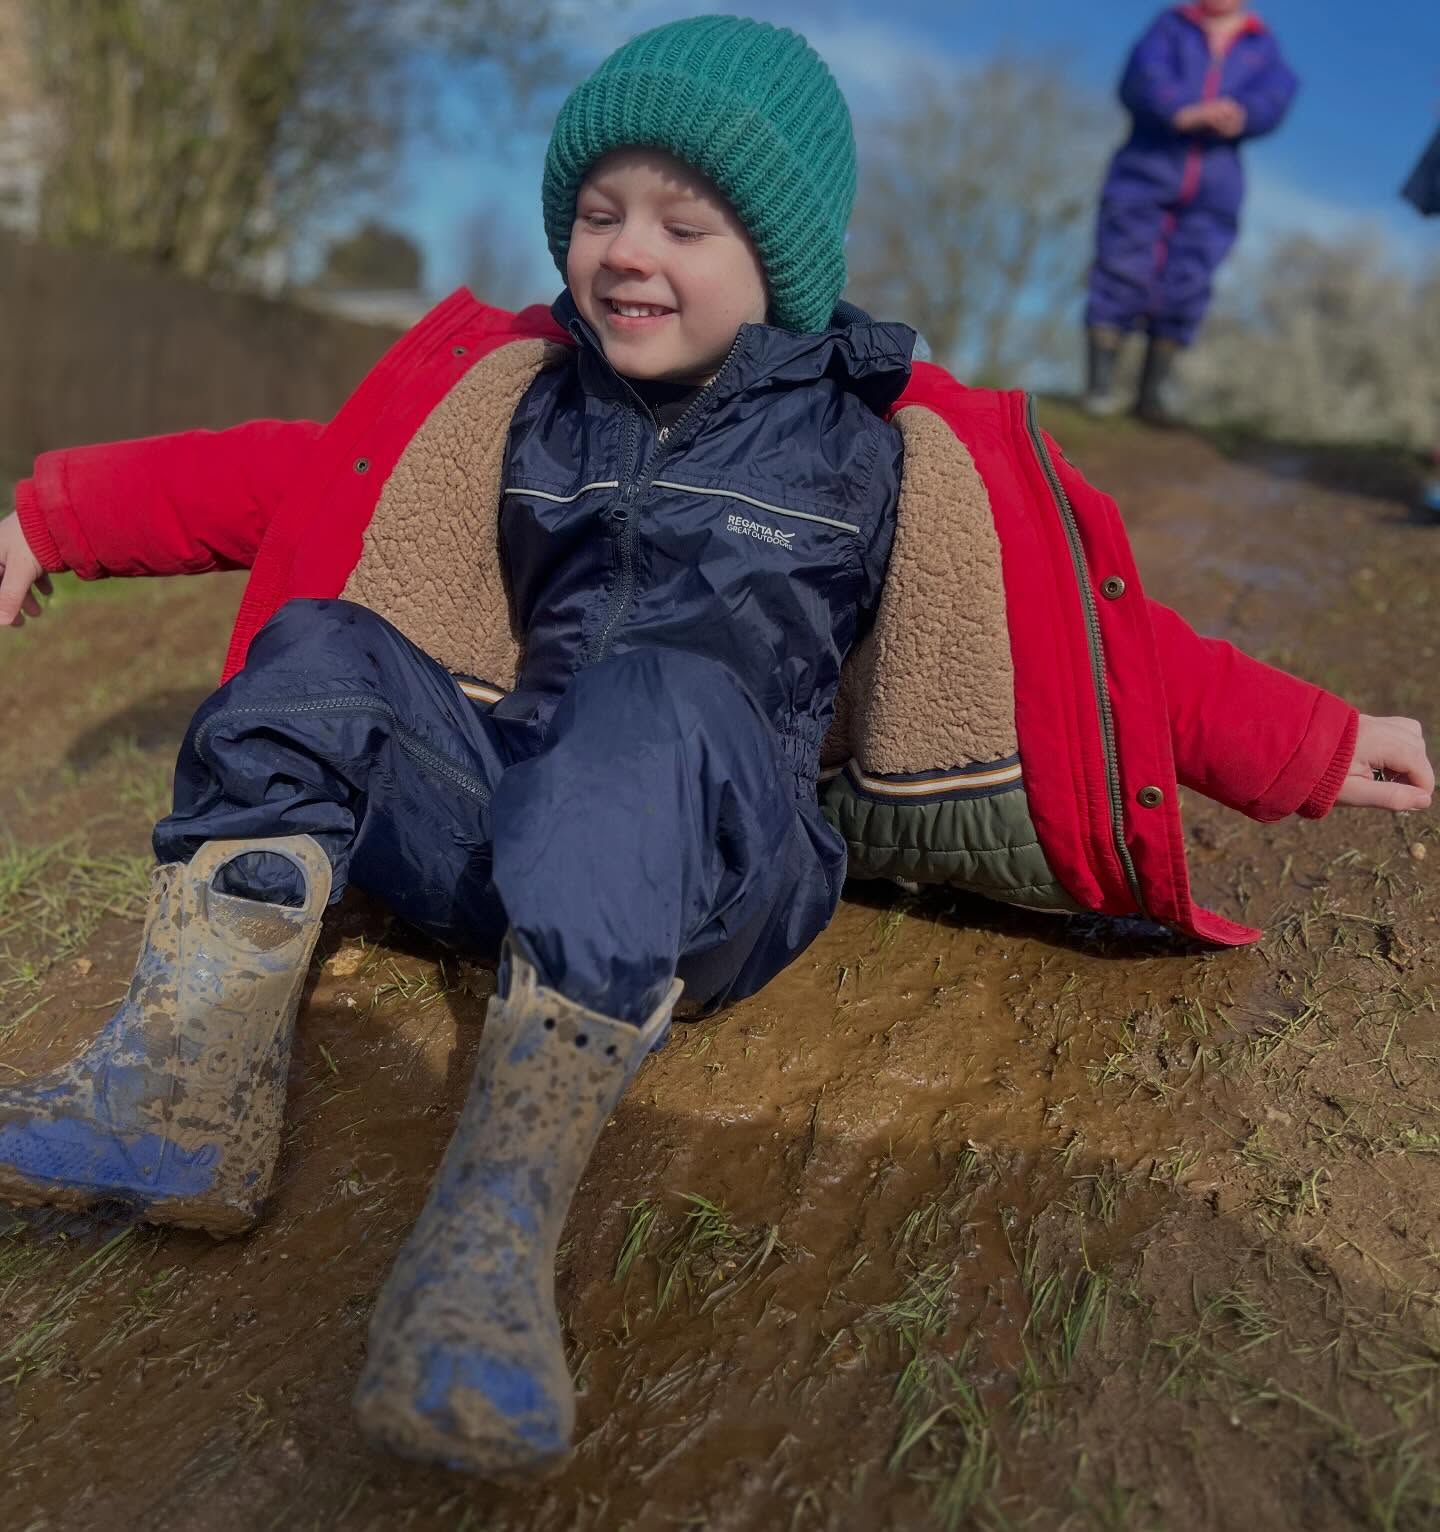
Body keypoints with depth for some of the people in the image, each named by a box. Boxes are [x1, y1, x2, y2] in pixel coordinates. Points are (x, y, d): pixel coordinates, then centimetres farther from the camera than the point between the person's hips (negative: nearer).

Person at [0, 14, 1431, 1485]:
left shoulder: (889, 444, 5)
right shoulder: (511, 392, 14)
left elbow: (1103, 637, 7)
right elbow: (294, 473, 16)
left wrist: (1320, 749, 5)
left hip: (731, 849, -4)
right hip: (513, 817, 4)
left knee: (652, 706, -35)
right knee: (318, 652, -16)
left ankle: (497, 1227, -44)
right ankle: (188, 1095, -30)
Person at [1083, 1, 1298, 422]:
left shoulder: (1264, 47, 15)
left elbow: (1273, 100, -4)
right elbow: (1142, 80, -10)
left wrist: (1235, 116, -27)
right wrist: (1188, 112, -28)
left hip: (1212, 190, 2)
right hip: (1145, 172, -2)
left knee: (1186, 287, -3)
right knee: (1122, 270, -10)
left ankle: (1154, 388, 3)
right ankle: (1100, 384, -9)